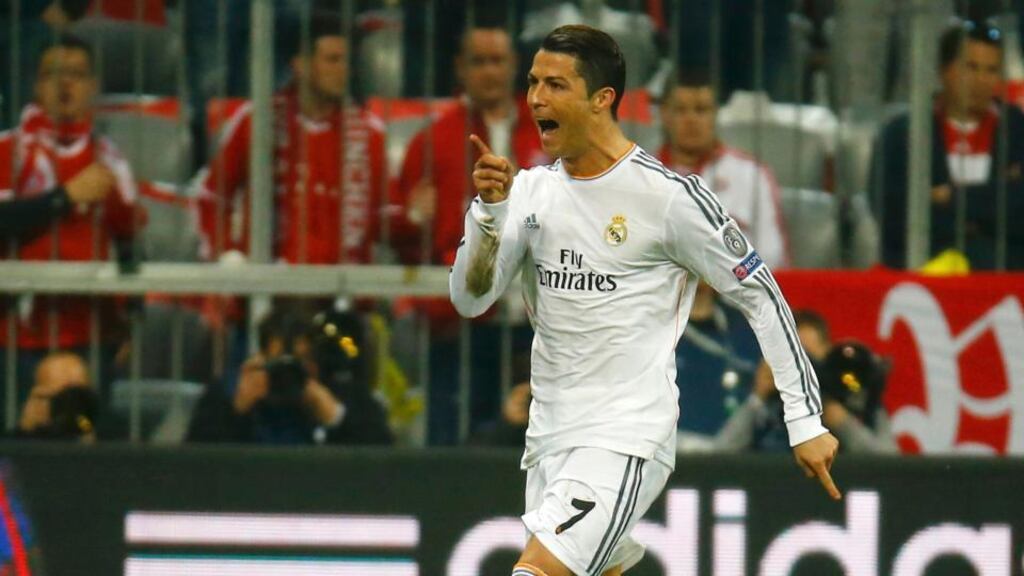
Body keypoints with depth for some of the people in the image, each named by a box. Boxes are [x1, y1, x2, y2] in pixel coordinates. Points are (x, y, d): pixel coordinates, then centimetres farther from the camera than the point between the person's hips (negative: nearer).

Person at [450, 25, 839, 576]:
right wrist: (489, 209, -13)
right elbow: (470, 299, 4)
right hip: (548, 438, 7)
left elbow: (761, 296, -3)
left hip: (627, 440, -7)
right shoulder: (531, 189, 8)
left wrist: (805, 419, -4)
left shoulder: (669, 195, -9)